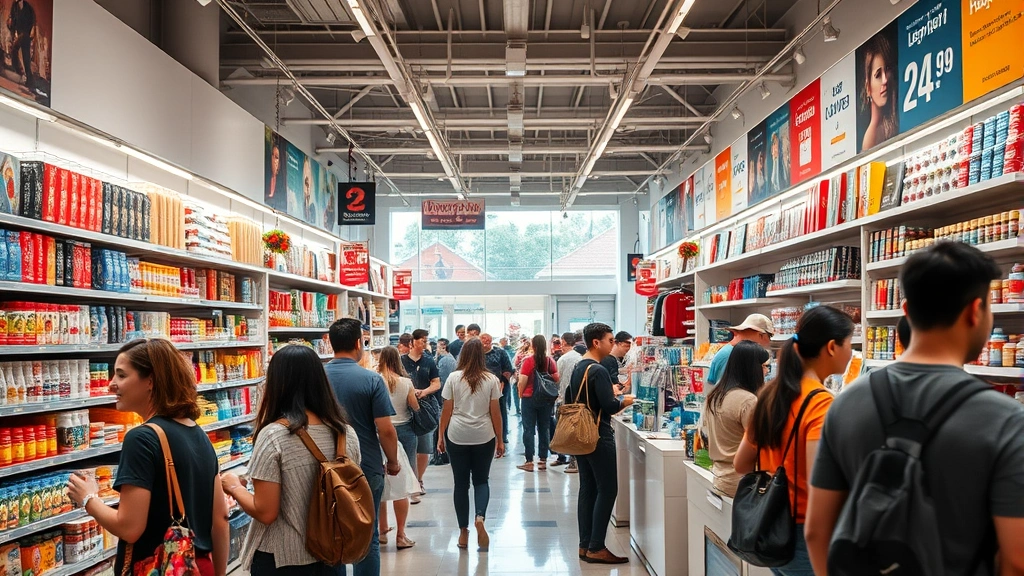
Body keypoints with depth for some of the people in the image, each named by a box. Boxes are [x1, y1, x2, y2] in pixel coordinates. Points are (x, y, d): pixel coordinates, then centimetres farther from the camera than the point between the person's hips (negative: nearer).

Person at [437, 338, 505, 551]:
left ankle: (463, 532, 14)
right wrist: (500, 440, 8)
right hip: (484, 437, 0)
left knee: (461, 483, 9)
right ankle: (480, 516, -12)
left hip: (457, 437, 0)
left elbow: (446, 410, 0)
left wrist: (440, 436, 10)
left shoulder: (453, 378, -2)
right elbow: (495, 412, 0)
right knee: (481, 481, 14)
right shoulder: (491, 380, -2)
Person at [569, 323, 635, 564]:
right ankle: (596, 548, -2)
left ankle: (585, 545, 15)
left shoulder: (578, 368, 11)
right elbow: (610, 407, -25)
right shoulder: (598, 370, -18)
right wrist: (624, 401, -4)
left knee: (588, 489, 11)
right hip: (599, 437, -9)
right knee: (607, 490, -4)